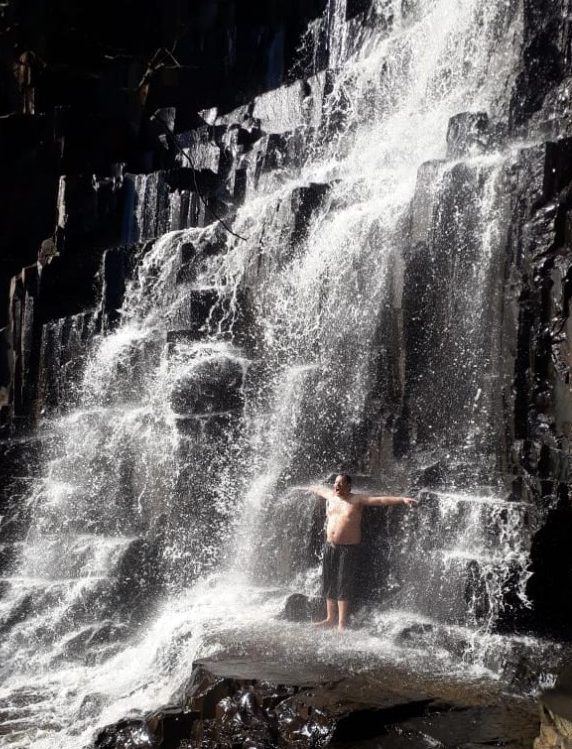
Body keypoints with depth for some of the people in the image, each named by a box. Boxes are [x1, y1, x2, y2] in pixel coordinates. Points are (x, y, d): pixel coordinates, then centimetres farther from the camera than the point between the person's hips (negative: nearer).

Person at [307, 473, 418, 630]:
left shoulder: (357, 499, -7)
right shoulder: (330, 495, 9)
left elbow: (381, 500, -15)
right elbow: (319, 489, 31)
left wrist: (402, 499, -25)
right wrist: (310, 488, 50)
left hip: (349, 548, -5)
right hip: (330, 546, 6)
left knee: (344, 584, -4)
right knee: (329, 583, 9)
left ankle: (342, 623, 2)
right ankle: (331, 618, 21)